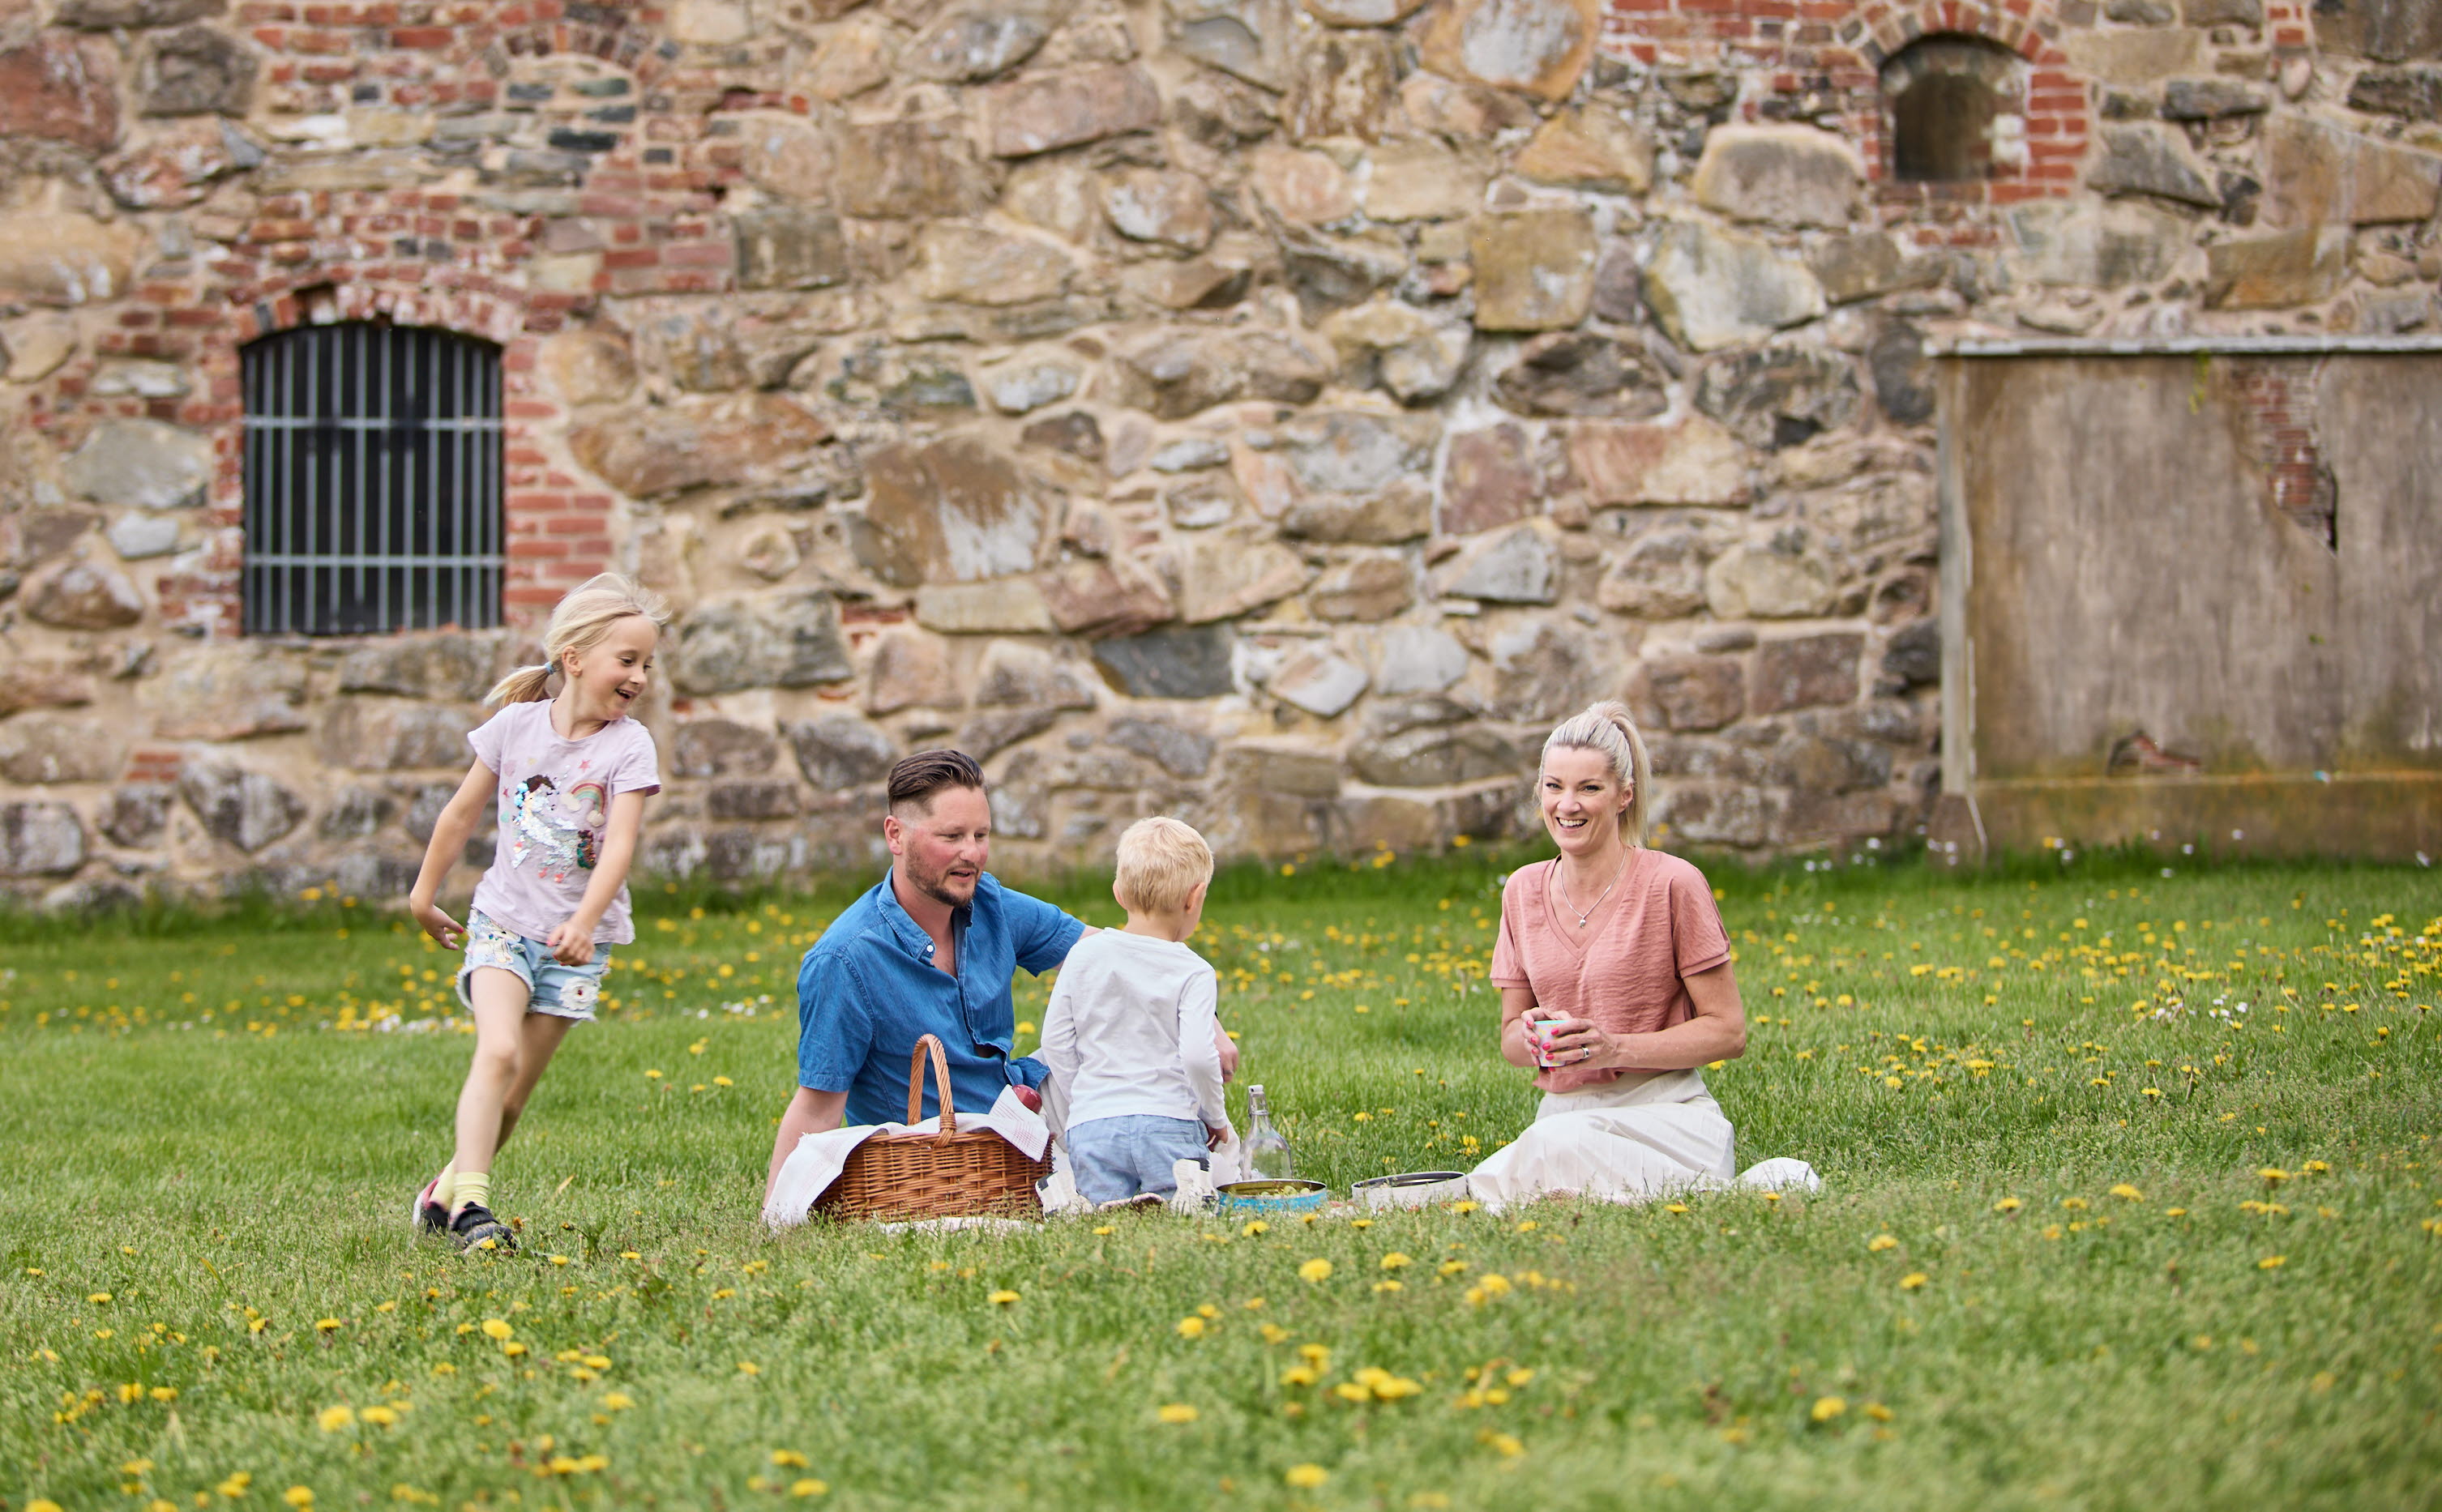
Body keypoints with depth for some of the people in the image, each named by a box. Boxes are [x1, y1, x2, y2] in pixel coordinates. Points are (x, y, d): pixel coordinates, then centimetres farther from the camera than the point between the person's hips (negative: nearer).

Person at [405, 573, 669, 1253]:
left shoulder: (629, 745, -8)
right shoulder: (517, 725, -3)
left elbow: (620, 844, -19)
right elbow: (463, 813, 10)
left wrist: (583, 923, -34)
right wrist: (424, 895, 18)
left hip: (575, 942, 1)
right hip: (502, 922, -1)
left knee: (514, 1092, 5)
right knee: (498, 1051, -23)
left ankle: (446, 1190, 26)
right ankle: (470, 1205, -29)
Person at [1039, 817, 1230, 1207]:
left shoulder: (1085, 956, 9)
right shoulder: (1194, 974, -2)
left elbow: (1055, 1042, 12)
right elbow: (1198, 1054, -11)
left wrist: (1068, 1122, 22)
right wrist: (1216, 1117, 7)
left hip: (1090, 1127, 3)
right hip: (1170, 1125, -2)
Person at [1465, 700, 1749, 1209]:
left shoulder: (1672, 884, -5)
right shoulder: (1523, 891, 11)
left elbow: (1729, 1032, -4)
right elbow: (1510, 1041, 17)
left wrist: (1615, 1048, -17)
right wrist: (1531, 1036, -8)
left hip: (1665, 1114, -3)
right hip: (1562, 1112, 3)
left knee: (1562, 1145, -35)